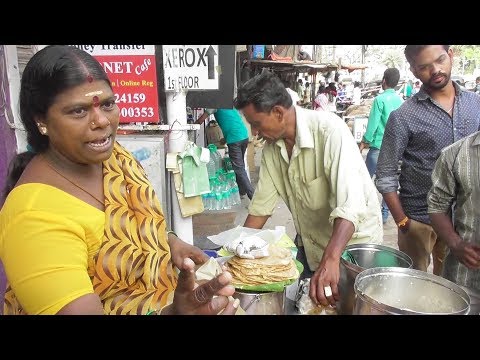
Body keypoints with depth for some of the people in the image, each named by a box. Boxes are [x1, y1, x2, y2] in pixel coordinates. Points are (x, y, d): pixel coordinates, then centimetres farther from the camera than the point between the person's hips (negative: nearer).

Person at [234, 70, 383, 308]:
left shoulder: (330, 130, -27)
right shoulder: (272, 145, -8)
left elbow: (350, 204, -37)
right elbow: (262, 203, -2)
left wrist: (330, 261, -48)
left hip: (352, 240, -5)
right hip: (310, 244, 6)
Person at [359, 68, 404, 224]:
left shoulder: (380, 99, -10)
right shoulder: (401, 101, 8)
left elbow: (373, 123, -12)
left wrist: (364, 142, -3)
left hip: (379, 146, -6)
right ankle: (385, 213, 16)